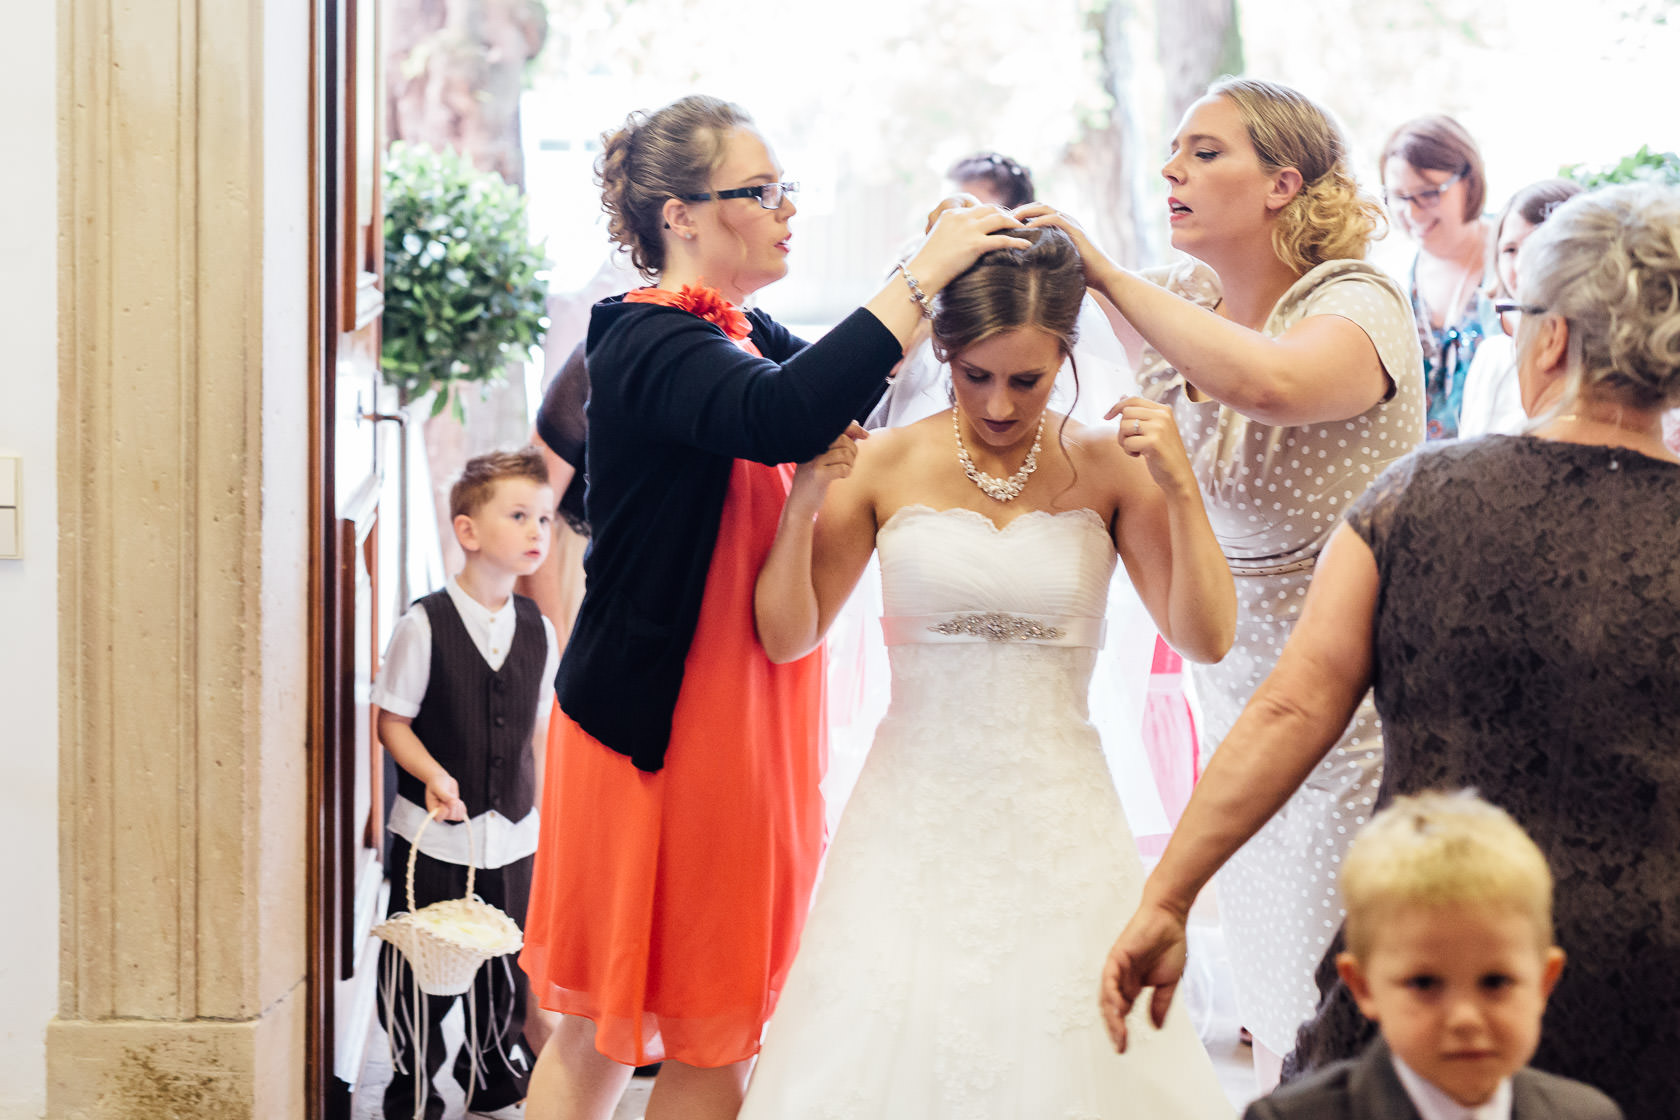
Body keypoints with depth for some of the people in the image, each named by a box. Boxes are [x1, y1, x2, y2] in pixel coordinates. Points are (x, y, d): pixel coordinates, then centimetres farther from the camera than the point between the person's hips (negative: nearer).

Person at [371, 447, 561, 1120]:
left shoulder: (538, 631, 3)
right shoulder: (424, 626, -11)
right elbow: (393, 720, -8)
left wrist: (538, 808, 11)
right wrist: (433, 775, -23)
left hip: (513, 836, 4)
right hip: (432, 836, -4)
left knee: (506, 969, 12)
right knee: (420, 971, 4)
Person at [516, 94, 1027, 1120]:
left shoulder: (744, 336, 12)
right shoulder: (651, 347, -18)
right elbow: (785, 419, -37)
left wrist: (954, 271, -6)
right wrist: (921, 277, -33)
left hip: (737, 716, 9)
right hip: (665, 721, -9)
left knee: (599, 1026, 14)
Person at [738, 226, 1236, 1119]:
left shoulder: (1106, 467, -1)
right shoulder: (886, 465, -2)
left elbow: (1206, 638, -4)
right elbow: (786, 636, 1)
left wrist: (1179, 491, -16)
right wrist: (803, 506, -14)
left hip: (1057, 819, 0)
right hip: (916, 817, 0)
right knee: (894, 1040, 2)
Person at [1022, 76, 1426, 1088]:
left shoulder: (1359, 305, -18)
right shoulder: (1183, 301, 5)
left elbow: (1268, 381, -40)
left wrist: (1107, 273, -33)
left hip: (1352, 708, -7)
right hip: (1239, 692, 7)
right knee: (1269, 1008, 14)